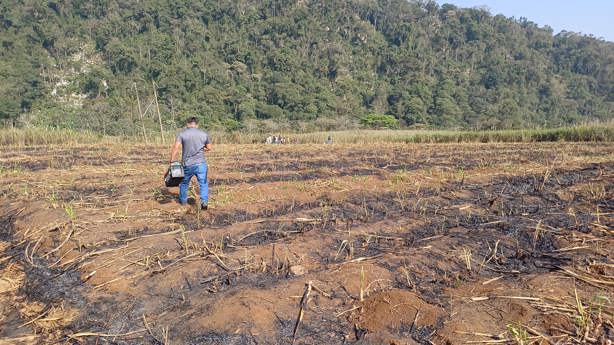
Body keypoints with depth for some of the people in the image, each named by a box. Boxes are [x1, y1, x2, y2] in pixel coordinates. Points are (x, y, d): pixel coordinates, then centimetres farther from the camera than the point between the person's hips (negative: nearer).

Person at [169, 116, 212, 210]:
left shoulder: (182, 133, -1)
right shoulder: (204, 134, 4)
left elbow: (175, 148, -11)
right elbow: (209, 148, 15)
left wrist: (172, 162, -7)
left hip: (187, 165, 1)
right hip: (200, 164, -1)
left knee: (184, 183, 21)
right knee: (203, 184, 5)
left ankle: (183, 200, 37)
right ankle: (204, 201, -12)